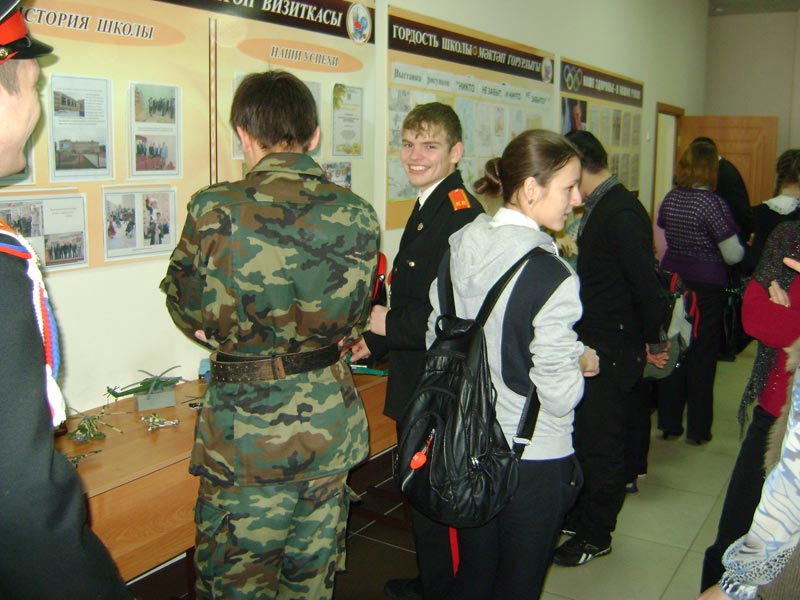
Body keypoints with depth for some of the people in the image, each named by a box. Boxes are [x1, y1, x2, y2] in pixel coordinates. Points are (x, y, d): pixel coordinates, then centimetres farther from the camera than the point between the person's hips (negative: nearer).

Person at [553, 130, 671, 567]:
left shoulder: (621, 213, -21)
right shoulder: (601, 208, 9)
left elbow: (645, 284, -22)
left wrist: (653, 342, -13)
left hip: (613, 351, -9)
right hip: (594, 346, 9)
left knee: (600, 442, 4)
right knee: (583, 436, 19)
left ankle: (596, 534, 21)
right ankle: (580, 514, 36)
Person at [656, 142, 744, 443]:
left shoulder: (669, 199, 3)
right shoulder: (713, 203, -14)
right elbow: (733, 255, -13)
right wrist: (745, 247, 7)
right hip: (707, 286, -5)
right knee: (702, 355, 6)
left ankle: (669, 423, 21)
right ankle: (698, 428, 16)